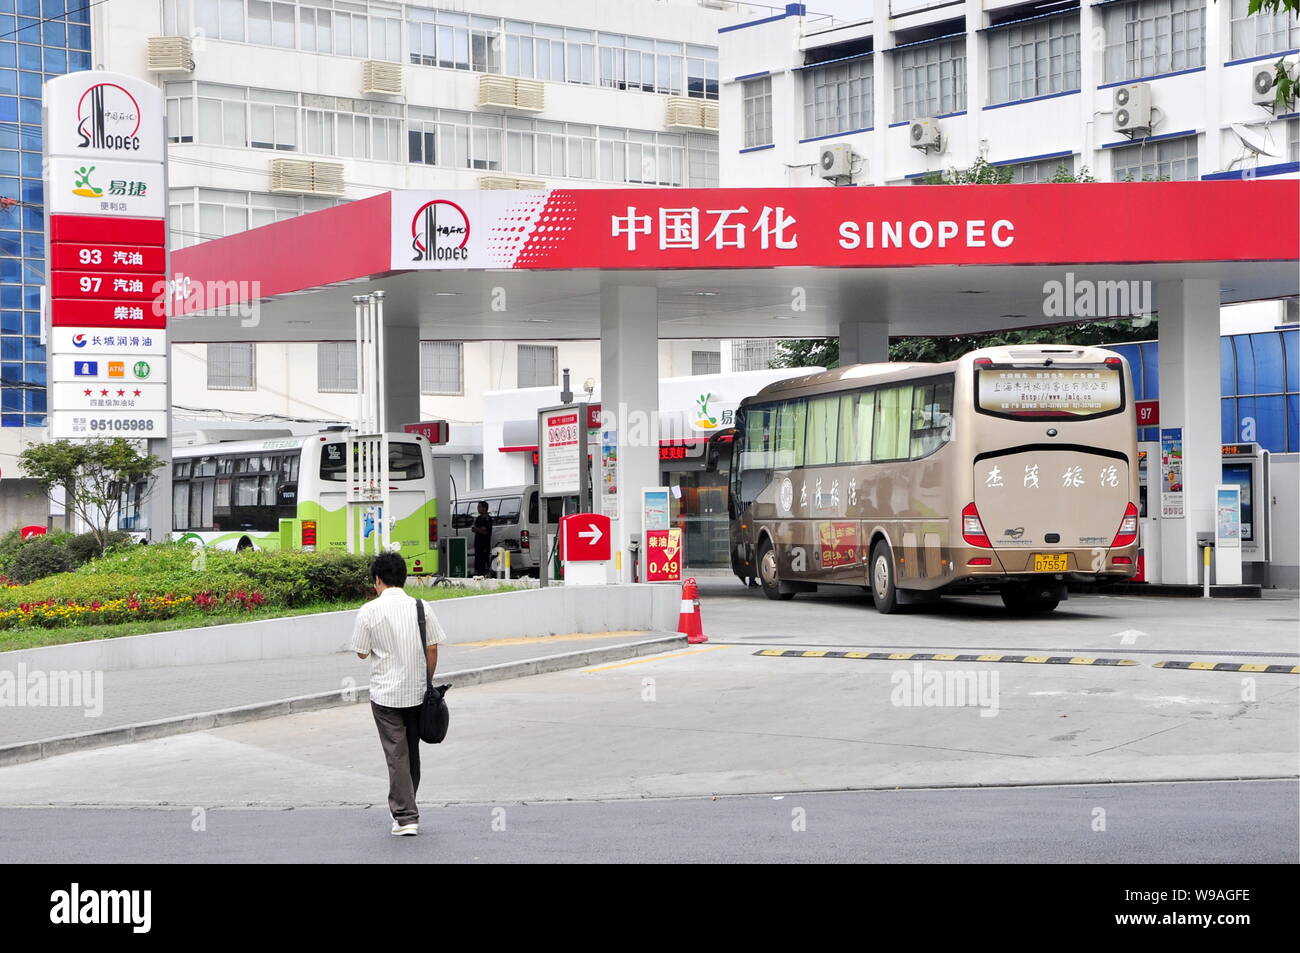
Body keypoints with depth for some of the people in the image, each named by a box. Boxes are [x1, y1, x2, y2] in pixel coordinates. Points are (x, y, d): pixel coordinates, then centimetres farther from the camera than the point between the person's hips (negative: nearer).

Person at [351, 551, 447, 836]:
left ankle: (405, 816, -4)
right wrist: (426, 682, 11)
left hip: (385, 693, -3)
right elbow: (432, 648, 1)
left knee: (397, 754, 0)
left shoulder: (369, 611, -9)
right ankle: (408, 809, 27)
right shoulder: (420, 607, -1)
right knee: (412, 751, 16)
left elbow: (361, 652, -3)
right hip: (417, 692, 3)